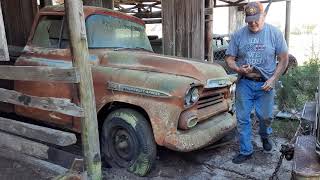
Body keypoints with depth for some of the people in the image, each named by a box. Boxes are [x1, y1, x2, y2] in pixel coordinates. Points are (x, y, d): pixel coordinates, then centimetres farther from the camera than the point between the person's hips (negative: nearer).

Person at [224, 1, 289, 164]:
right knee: (242, 119, 4)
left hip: (265, 84, 0)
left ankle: (265, 136, 47)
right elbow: (229, 58, 2)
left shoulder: (274, 33, -4)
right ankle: (246, 151, 21)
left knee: (266, 116, 13)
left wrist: (273, 79, -10)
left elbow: (283, 59, -1)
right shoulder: (238, 34, -2)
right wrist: (238, 69, -19)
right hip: (244, 83, 1)